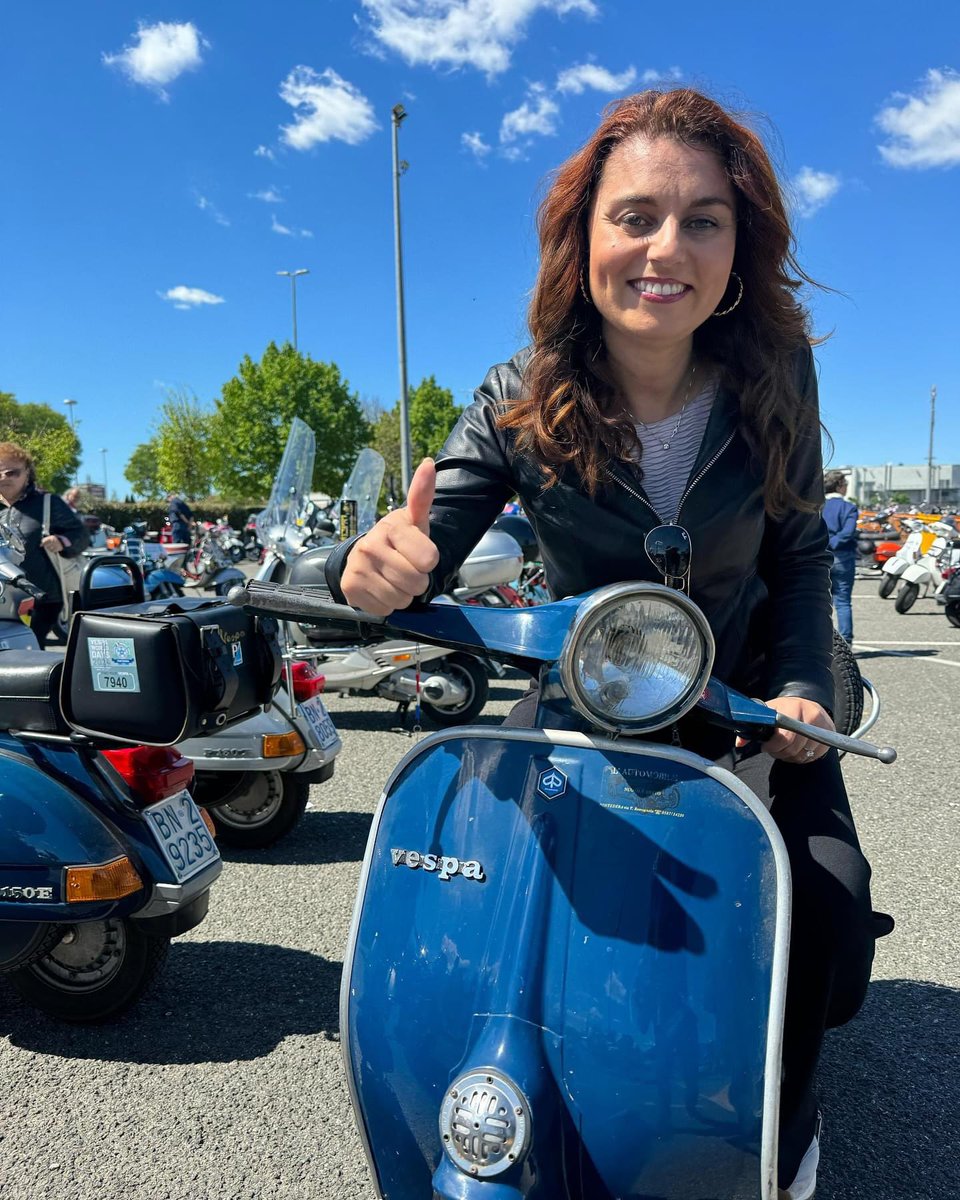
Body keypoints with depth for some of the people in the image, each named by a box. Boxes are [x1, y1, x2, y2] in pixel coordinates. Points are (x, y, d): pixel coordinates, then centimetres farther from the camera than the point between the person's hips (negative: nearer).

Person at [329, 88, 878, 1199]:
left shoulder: (774, 378, -14)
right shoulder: (519, 404, -18)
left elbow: (798, 549, -2)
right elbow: (420, 556, -22)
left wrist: (801, 686, -16)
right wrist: (373, 567, -45)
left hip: (741, 697, 1)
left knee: (828, 890, -16)